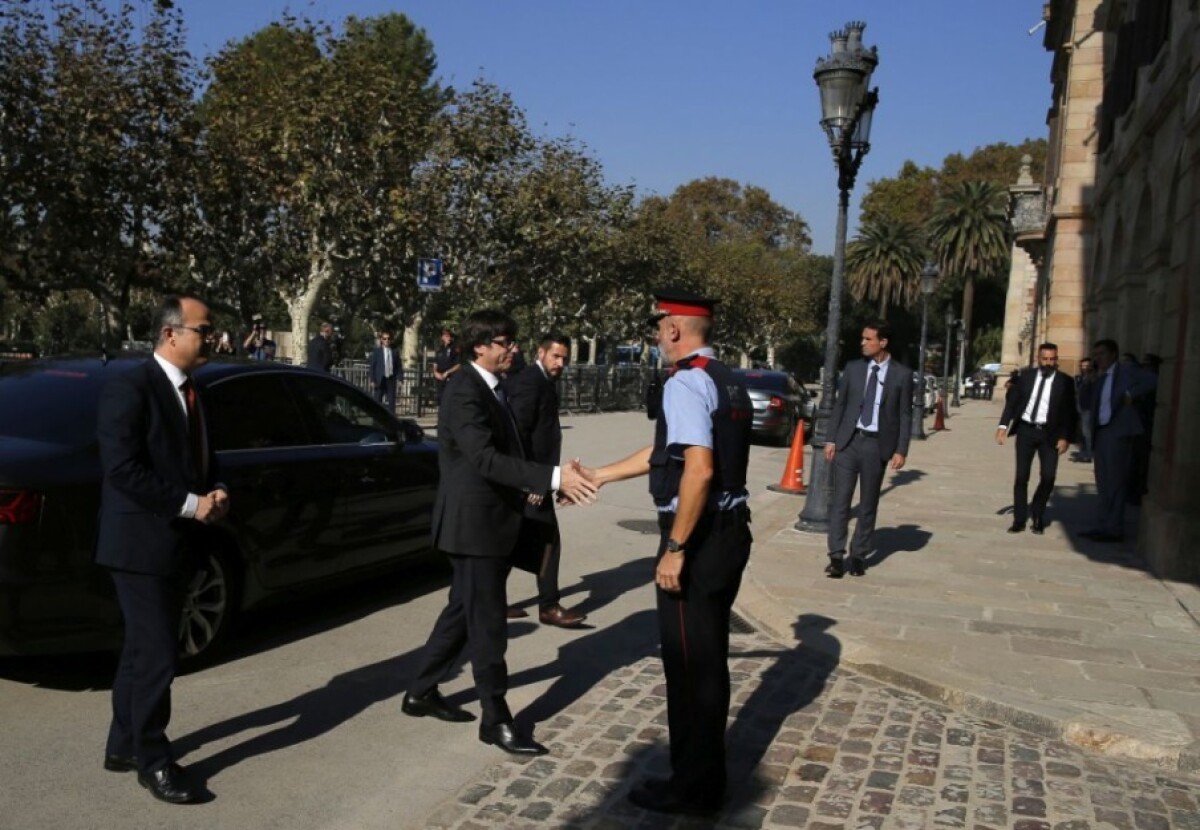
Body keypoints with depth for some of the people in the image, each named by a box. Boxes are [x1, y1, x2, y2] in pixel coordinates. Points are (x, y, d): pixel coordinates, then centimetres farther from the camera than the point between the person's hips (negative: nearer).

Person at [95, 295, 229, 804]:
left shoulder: (192, 393, 13)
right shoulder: (131, 388, -14)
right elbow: (122, 469, -22)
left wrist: (215, 495, -1)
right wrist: (191, 505, -21)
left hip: (175, 541, 9)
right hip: (141, 542, -9)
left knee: (142, 649, 18)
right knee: (157, 653, -3)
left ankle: (123, 746, 31)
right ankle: (153, 761, 11)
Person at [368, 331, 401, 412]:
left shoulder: (394, 352, 10)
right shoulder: (376, 351, 3)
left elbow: (398, 367, 9)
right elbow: (371, 366, 0)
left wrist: (399, 378, -4)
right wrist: (372, 380, -9)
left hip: (391, 380, 2)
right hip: (380, 380, -2)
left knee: (391, 402, 0)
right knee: (377, 402, 1)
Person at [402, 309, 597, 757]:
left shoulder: (491, 388, 12)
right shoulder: (464, 390, -19)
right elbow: (485, 458, -29)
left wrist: (537, 482, 5)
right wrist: (552, 477, -34)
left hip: (489, 519, 10)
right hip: (472, 522, -10)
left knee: (464, 611, 19)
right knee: (487, 622, 0)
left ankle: (421, 692, 33)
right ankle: (496, 720, 12)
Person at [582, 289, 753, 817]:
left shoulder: (685, 383, -16)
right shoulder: (728, 382, 14)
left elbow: (698, 469, -27)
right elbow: (667, 450, 20)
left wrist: (674, 548, -22)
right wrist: (599, 476, 24)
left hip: (699, 538, -10)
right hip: (730, 531, 10)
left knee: (688, 663, 4)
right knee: (709, 658, 20)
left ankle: (692, 789, 19)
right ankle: (704, 774, 35)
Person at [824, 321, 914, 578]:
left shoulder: (902, 374, -1)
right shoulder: (853, 368, 4)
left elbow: (905, 415, 0)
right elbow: (839, 405, 7)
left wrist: (901, 450, -5)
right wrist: (831, 439, 1)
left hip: (877, 445, -1)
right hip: (848, 441, 1)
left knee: (868, 505, 8)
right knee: (840, 500, -2)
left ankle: (859, 556, 19)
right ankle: (836, 557, 3)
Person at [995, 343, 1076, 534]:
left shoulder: (1065, 381, 0)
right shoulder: (1026, 377, 6)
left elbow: (1070, 411, 0)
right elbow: (1012, 402, 5)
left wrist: (1065, 437, -8)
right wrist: (1003, 425, -6)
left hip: (1049, 433, -1)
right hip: (1026, 430, 1)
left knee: (1048, 477, -7)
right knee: (1021, 477, 3)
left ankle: (1037, 515, 18)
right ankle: (1019, 520, 13)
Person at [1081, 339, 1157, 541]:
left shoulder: (1127, 370, 0)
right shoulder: (1099, 379, 20)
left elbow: (1152, 381, -14)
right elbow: (1095, 408, 14)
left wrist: (1131, 394, -18)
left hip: (1119, 432, -8)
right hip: (1100, 433, 8)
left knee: (1115, 482, -7)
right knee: (1103, 483, 11)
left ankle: (1113, 529, -4)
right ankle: (1102, 525, 17)